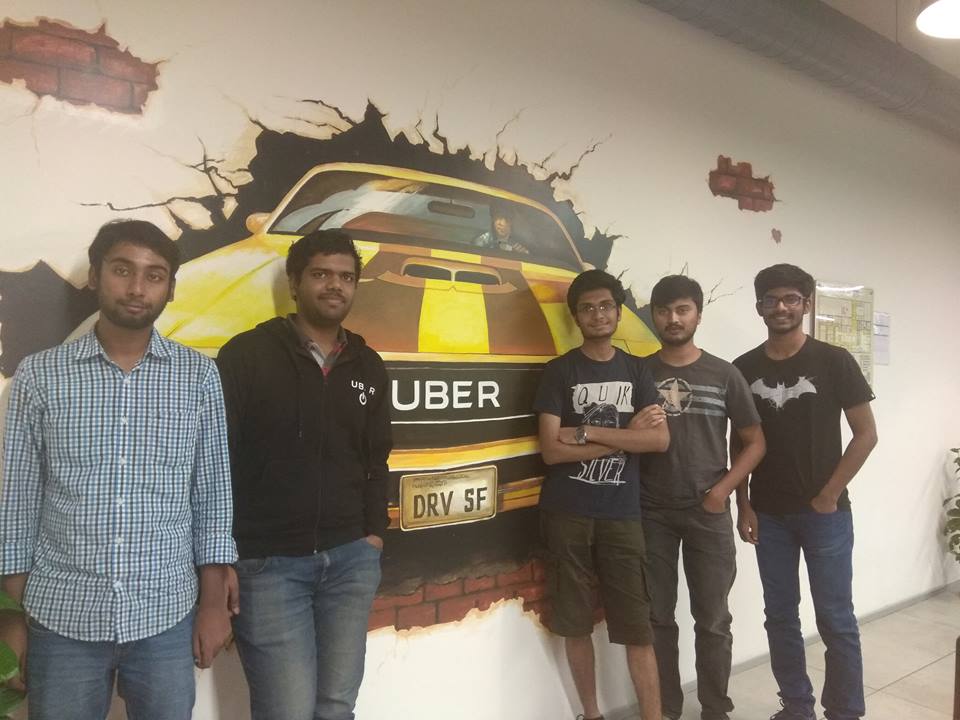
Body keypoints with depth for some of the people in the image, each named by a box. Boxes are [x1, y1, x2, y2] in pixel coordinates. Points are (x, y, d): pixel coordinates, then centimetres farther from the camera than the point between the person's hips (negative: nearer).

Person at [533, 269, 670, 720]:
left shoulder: (635, 370, 8)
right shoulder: (558, 372, 0)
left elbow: (660, 439, -6)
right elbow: (551, 451, -10)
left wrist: (586, 433, -13)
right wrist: (626, 435, -9)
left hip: (621, 515, 1)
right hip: (566, 515, -1)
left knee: (638, 629, 3)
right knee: (576, 625, 9)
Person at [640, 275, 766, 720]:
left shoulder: (724, 374, 1)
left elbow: (754, 442, 4)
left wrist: (723, 489, -8)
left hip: (708, 513, 0)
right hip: (650, 514, 1)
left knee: (713, 620, 8)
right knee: (658, 618, 10)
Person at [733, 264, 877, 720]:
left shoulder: (834, 362, -5)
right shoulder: (744, 369, 3)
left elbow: (866, 434, -4)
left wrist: (829, 495, -9)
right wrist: (743, 505, 2)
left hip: (825, 513, -3)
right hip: (769, 515, 3)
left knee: (836, 620, 4)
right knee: (780, 617, 11)